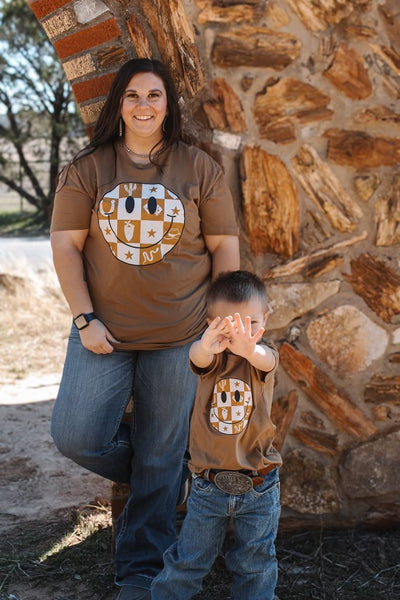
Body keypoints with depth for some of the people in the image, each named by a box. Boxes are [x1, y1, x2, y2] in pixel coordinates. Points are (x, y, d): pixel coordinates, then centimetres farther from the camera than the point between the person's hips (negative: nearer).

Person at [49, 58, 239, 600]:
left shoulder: (200, 169, 2)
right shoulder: (88, 169, 3)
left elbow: (224, 246, 4)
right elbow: (65, 244, 0)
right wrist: (85, 318, -8)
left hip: (179, 337, -1)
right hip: (104, 332, 1)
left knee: (161, 459, 6)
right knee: (76, 436, -8)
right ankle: (150, 476, 25)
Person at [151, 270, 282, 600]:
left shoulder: (265, 354, -9)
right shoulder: (213, 357, -7)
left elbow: (265, 360, -34)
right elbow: (199, 357, -31)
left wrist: (248, 347, -59)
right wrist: (207, 346, -58)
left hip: (258, 486, 0)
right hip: (209, 484, 1)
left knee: (255, 564, 14)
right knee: (188, 560, 14)